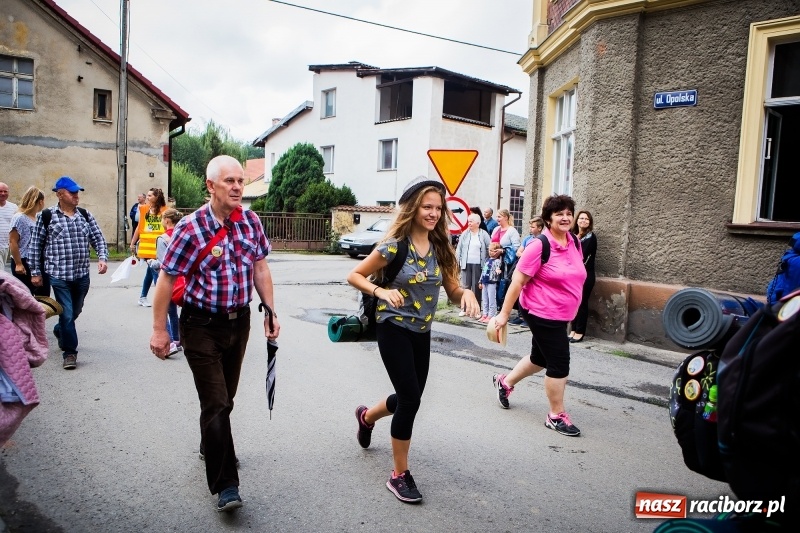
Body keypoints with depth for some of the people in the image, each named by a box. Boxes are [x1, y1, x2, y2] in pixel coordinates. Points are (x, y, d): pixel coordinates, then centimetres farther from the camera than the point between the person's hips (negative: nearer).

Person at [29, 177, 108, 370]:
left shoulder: (85, 215, 6)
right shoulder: (46, 216, -4)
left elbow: (98, 239, 9)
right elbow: (35, 245, 1)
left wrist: (102, 257, -9)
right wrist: (35, 272, 1)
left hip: (82, 275, 4)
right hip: (59, 275, -4)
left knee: (75, 311, 20)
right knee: (67, 314, -5)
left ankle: (60, 331, 50)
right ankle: (70, 352, 9)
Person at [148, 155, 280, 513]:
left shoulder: (251, 221, -2)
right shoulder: (190, 228, -16)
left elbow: (260, 269, 6)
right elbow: (166, 280, -10)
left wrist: (270, 312, 4)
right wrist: (159, 330, -8)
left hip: (239, 322, 5)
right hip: (202, 326, -5)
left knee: (225, 396, 20)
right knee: (215, 402, -5)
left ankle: (211, 446, 46)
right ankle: (225, 484, 6)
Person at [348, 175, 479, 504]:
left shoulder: (440, 248, 1)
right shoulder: (394, 246, -14)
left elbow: (452, 291, 4)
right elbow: (354, 276, -8)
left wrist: (466, 293, -18)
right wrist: (381, 291, -24)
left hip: (422, 332, 6)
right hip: (394, 329, -6)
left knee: (409, 398, 16)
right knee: (411, 399, -11)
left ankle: (367, 416, 50)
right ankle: (399, 475, 8)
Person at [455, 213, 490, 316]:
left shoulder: (484, 234, -1)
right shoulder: (464, 234, 6)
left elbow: (489, 249, 1)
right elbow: (459, 249, 7)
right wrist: (457, 261, 1)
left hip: (478, 264, -2)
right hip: (466, 264, 2)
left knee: (477, 286, 4)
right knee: (465, 286, 4)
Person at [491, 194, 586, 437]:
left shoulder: (576, 243, 4)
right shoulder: (539, 246, -19)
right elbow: (518, 281, -17)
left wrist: (571, 309, 21)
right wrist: (504, 313, -16)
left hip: (561, 315, 9)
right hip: (542, 313, -9)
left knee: (540, 357, 22)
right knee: (559, 363, -2)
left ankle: (505, 382, 44)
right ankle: (556, 415, 16)